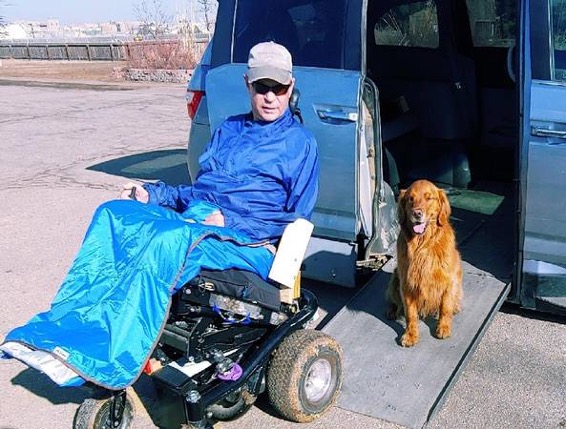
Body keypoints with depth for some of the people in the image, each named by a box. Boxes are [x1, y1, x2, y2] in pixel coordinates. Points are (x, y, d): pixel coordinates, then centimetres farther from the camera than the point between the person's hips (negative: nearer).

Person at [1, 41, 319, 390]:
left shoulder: (299, 142, 5)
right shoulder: (229, 130, 23)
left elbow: (298, 218, -1)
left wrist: (229, 223, -11)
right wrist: (151, 194, 8)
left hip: (246, 241, -6)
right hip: (193, 219, 6)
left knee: (168, 239, -37)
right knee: (114, 213, -20)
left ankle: (104, 359, -39)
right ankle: (60, 330, -28)